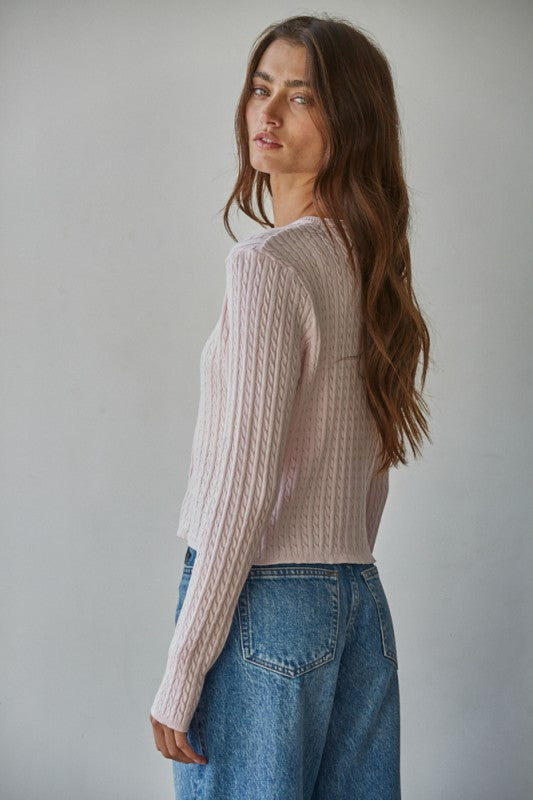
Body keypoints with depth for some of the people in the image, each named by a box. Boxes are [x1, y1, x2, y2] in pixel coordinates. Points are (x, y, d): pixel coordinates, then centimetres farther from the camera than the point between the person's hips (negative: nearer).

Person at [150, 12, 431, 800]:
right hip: (360, 602, 8)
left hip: (263, 600, -8)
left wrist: (181, 674, -13)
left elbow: (244, 485, -18)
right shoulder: (369, 264, 9)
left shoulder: (266, 263, -15)